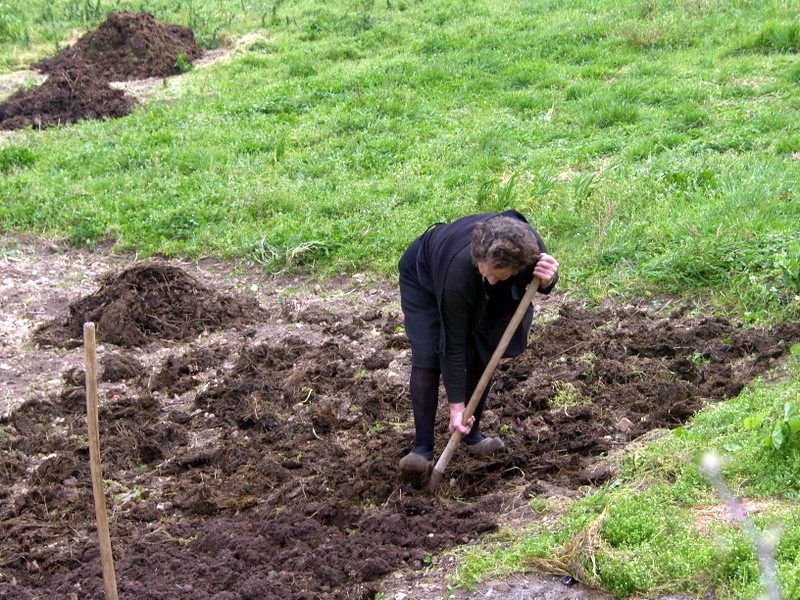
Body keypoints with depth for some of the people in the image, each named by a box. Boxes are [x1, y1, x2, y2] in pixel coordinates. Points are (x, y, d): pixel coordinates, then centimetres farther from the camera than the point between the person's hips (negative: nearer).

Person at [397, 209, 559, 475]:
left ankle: (471, 434, 13)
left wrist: (547, 280, -38)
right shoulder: (459, 271, -45)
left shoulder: (528, 243, -36)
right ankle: (422, 447, -10)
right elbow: (453, 345, -35)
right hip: (424, 277, -4)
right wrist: (456, 406, -32)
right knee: (427, 359, -16)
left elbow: (540, 283, -11)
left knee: (481, 356, -4)